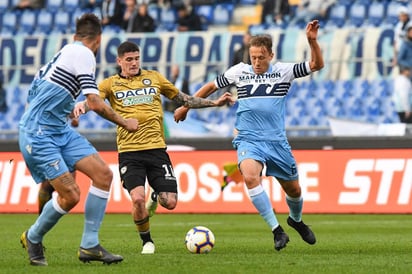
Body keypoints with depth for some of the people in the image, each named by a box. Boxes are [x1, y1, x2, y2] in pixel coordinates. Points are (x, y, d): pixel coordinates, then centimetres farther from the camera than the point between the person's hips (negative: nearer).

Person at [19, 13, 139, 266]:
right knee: (70, 195, -14)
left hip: (60, 130, 10)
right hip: (39, 134, -10)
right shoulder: (84, 54, -12)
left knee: (104, 174, -2)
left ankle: (89, 246, 1)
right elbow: (95, 103, -18)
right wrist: (125, 123, -4)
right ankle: (33, 238, 12)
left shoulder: (66, 52, 17)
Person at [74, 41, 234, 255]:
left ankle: (155, 197, 32)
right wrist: (80, 106, -31)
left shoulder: (154, 78, 13)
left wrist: (214, 103, 15)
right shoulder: (111, 84, 8)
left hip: (156, 149, 2)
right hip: (129, 152, -2)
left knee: (170, 203, -7)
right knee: (137, 198, -21)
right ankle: (146, 241, 5)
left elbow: (183, 99, 21)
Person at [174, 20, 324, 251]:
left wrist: (312, 41, -20)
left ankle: (296, 220, 47)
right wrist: (186, 107, 22)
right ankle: (277, 230, -28)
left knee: (294, 190, 12)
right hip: (249, 139, -2)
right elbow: (211, 87, 16)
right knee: (251, 176, -32)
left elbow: (317, 65, -4)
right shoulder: (239, 72, 3)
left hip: (277, 141, 2)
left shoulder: (283, 71, 1)